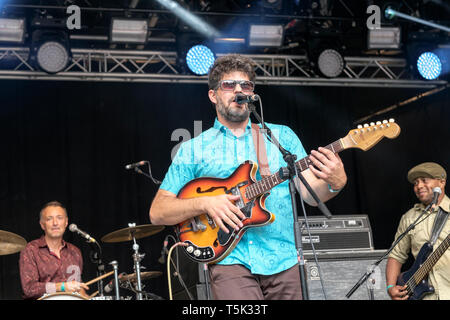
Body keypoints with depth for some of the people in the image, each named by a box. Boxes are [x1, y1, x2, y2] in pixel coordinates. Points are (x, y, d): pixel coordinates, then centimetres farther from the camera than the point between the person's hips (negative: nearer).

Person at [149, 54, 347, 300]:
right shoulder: (193, 149, 9)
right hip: (230, 260, -2)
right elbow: (157, 212, 5)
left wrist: (335, 184, -17)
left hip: (283, 262, 2)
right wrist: (204, 203, -11)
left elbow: (311, 194, 6)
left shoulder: (282, 136, 13)